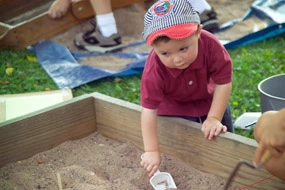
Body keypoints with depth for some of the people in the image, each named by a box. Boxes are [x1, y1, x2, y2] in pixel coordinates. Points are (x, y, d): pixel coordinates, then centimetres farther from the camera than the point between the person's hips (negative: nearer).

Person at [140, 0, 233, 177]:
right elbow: (148, 110, -35)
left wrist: (214, 118, -25)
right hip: (174, 106, -1)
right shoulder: (154, 70, -40)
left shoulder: (210, 45, -39)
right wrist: (151, 151, -35)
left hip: (209, 99, 2)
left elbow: (223, 82, -26)